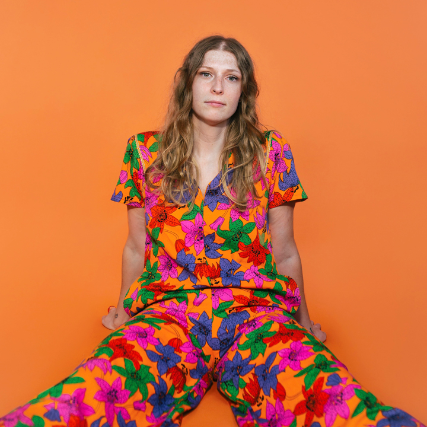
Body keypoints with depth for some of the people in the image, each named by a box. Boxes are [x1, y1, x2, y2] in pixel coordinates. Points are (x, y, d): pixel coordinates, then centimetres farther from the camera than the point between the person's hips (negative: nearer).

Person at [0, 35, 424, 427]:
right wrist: (123, 312, 28)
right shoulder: (146, 152, 9)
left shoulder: (270, 151, 7)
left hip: (255, 312, 0)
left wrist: (303, 321, 22)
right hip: (165, 310, 1)